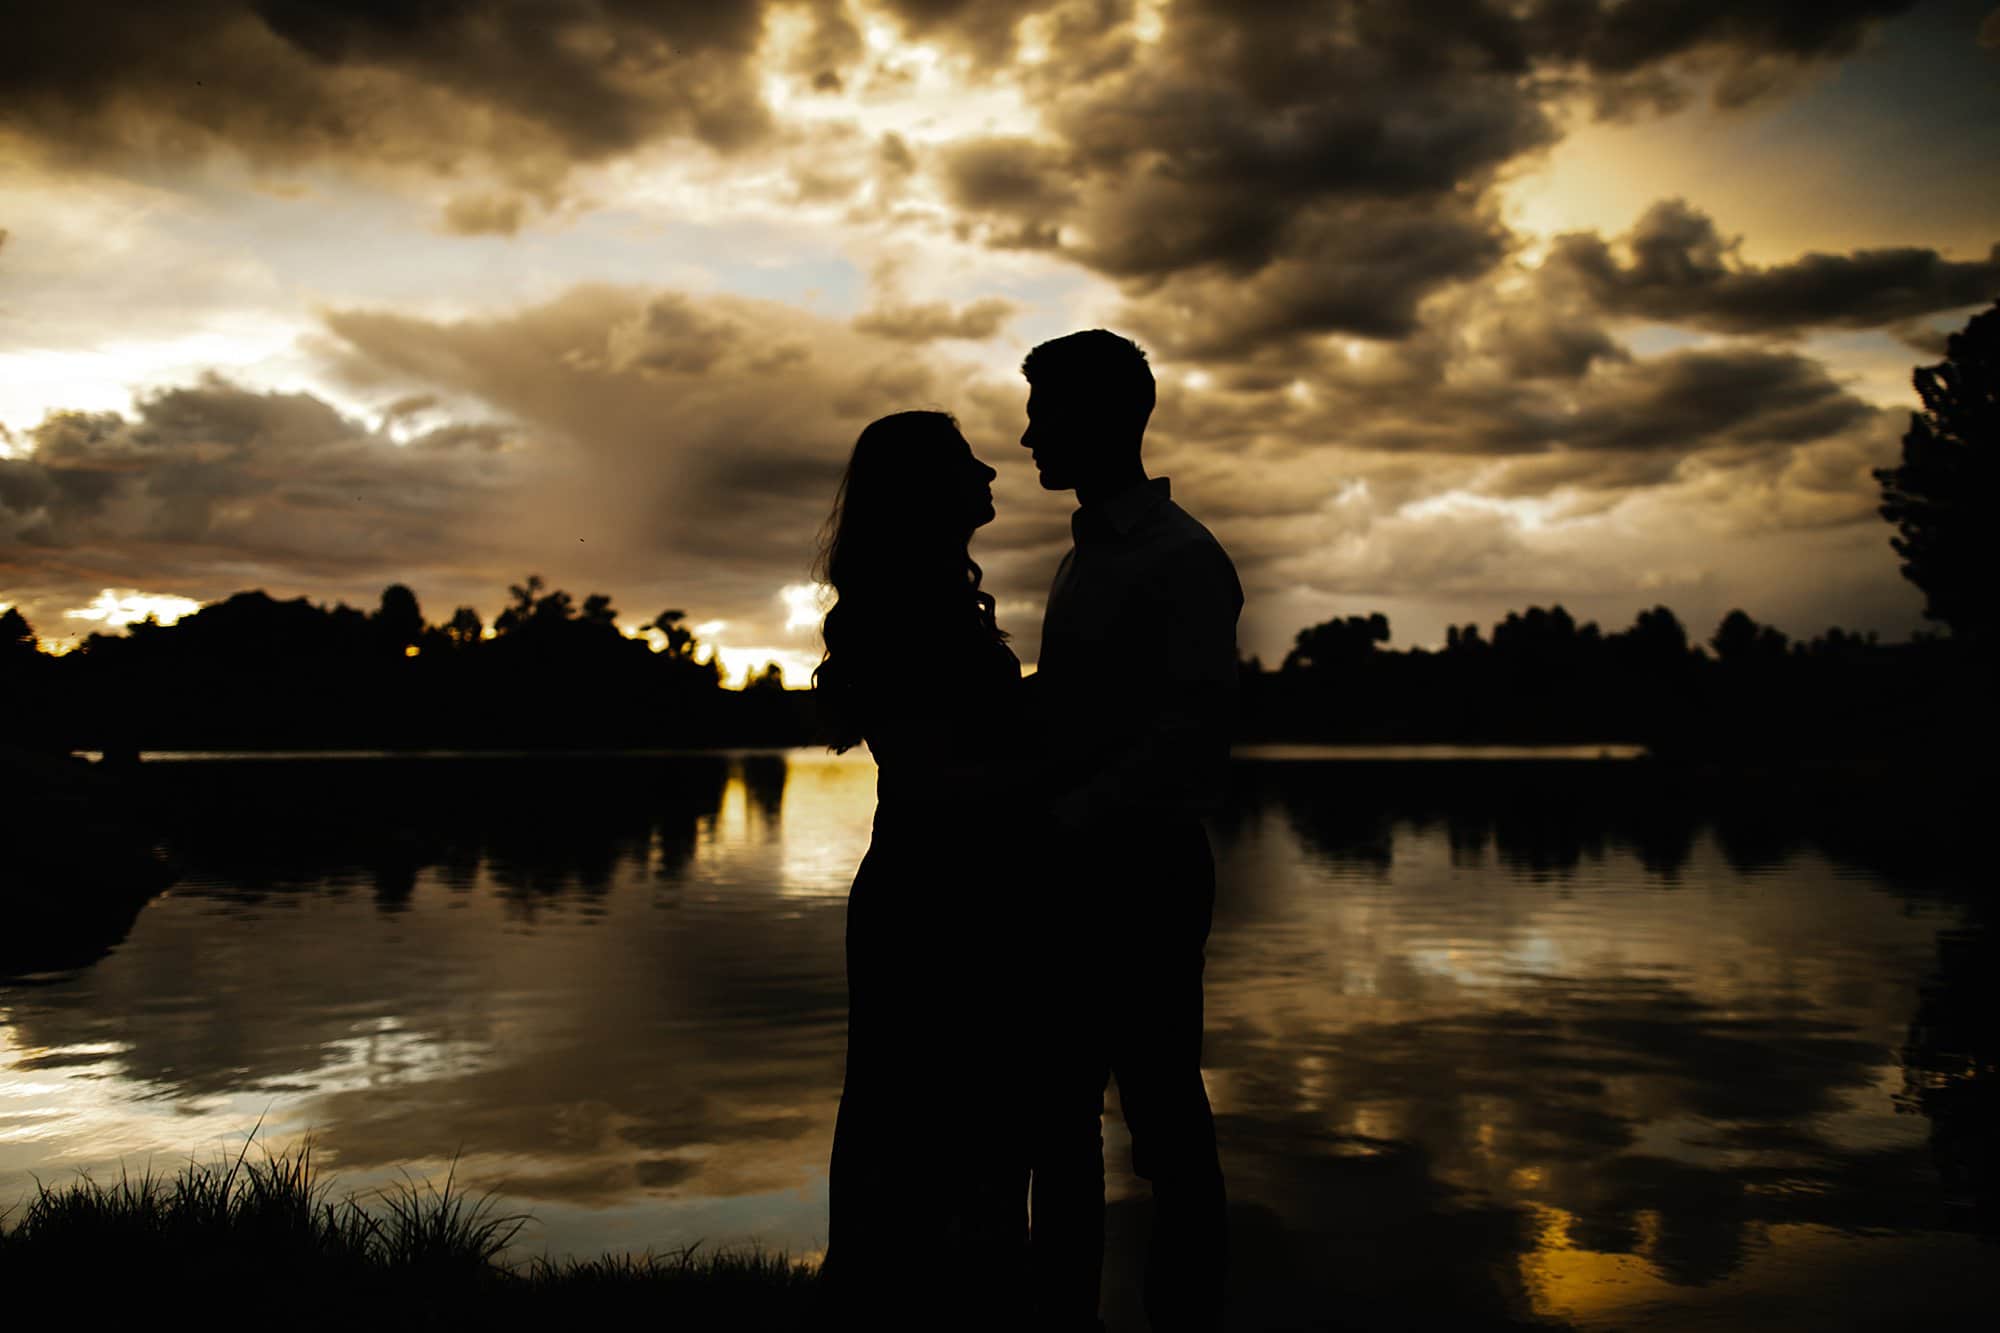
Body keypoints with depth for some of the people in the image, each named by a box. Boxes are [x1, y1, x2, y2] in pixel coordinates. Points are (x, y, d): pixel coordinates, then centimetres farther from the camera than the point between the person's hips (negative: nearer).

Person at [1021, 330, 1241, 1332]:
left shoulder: (1183, 560, -10)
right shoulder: (1082, 558, 17)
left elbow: (1188, 742, -19)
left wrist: (1060, 821, -23)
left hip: (1144, 873, -8)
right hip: (1073, 872, 8)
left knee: (1165, 1120, 2)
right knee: (1060, 1116, 13)